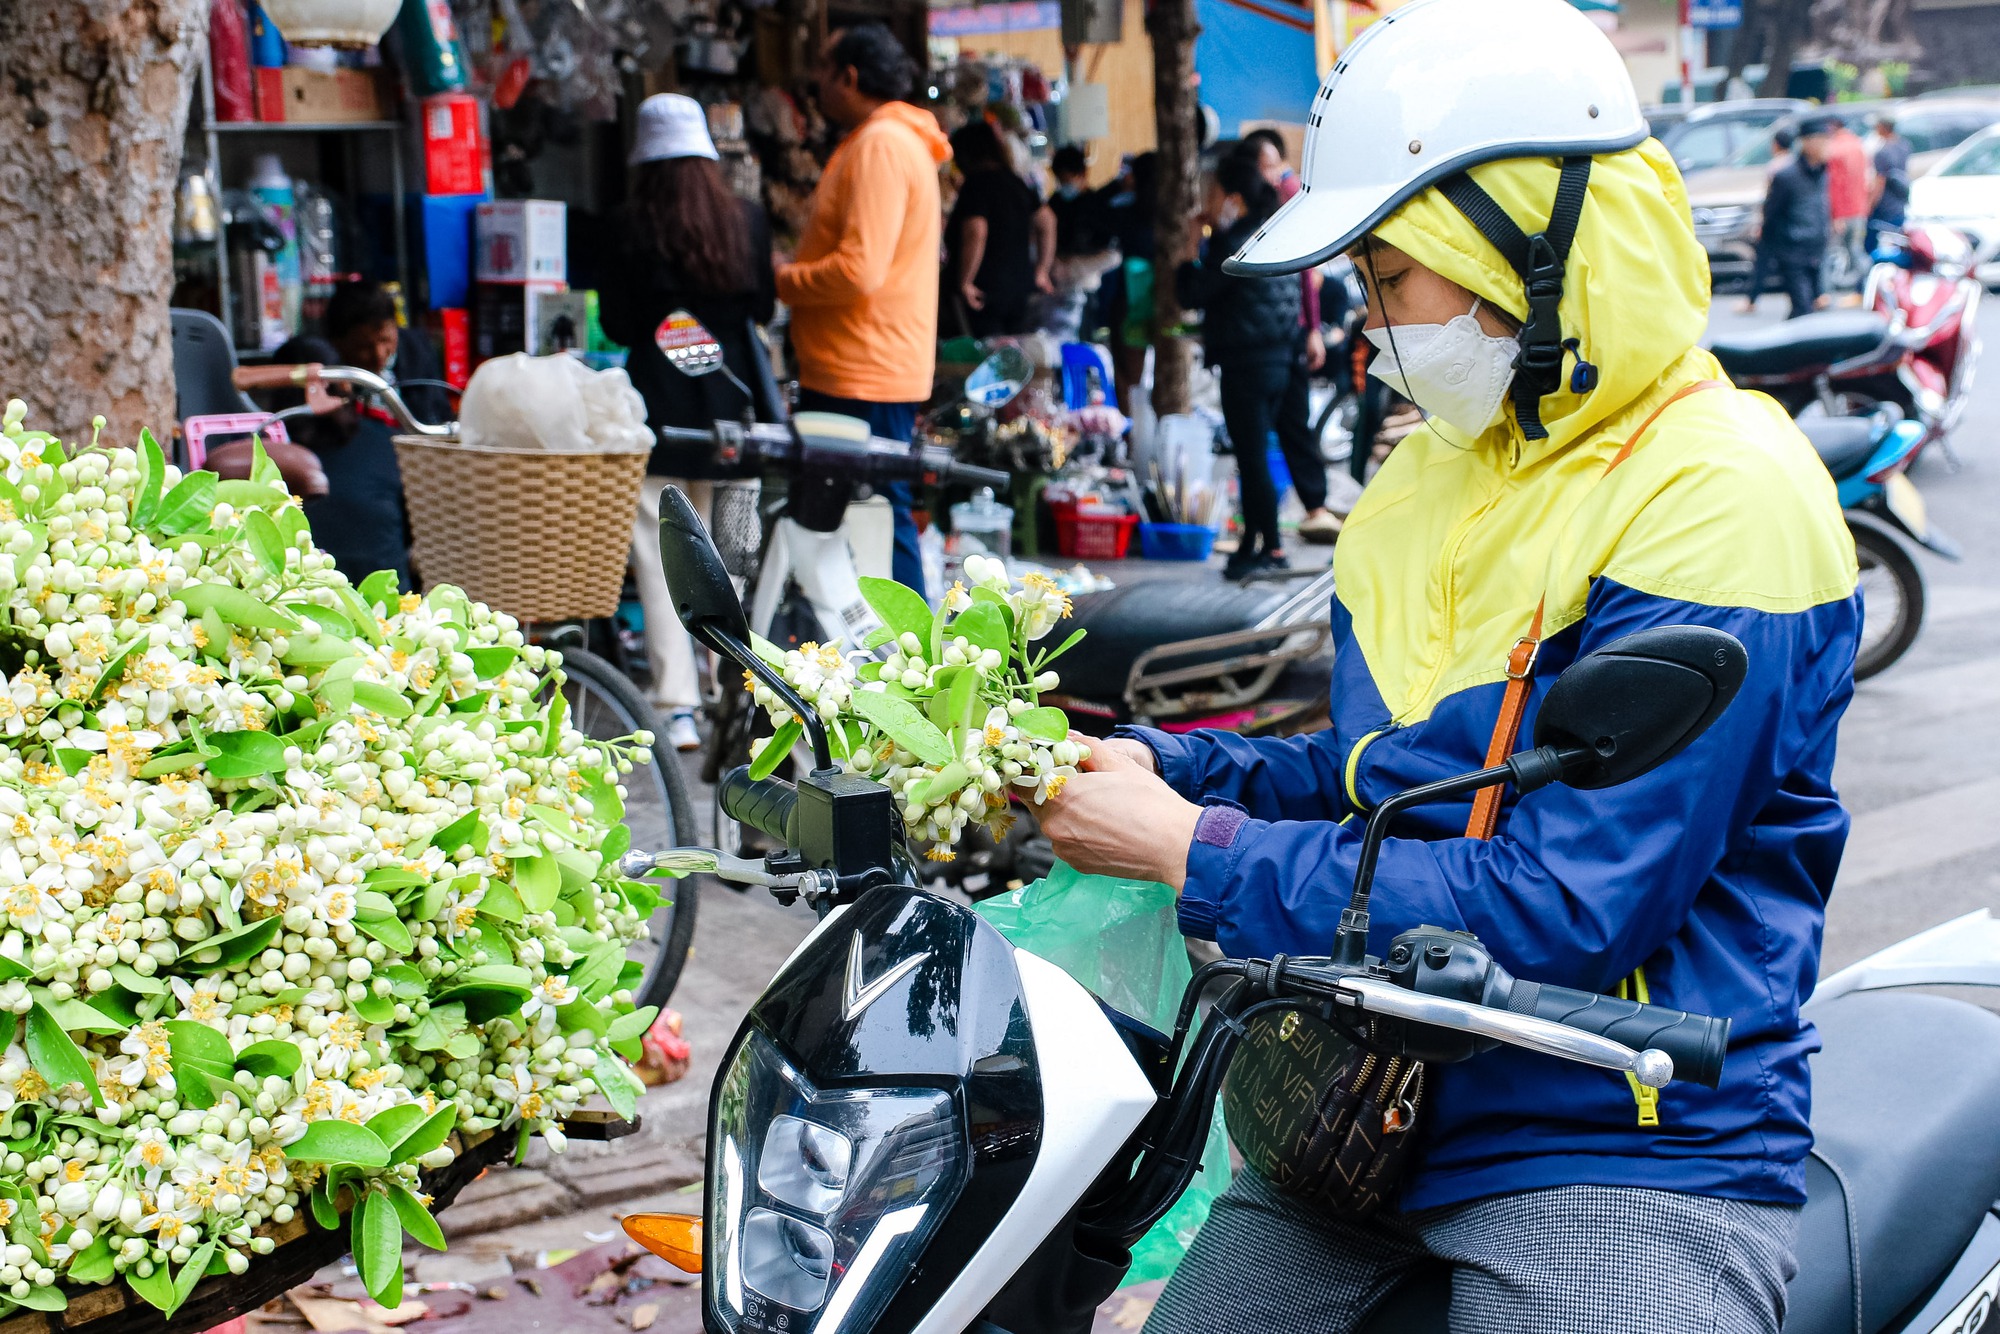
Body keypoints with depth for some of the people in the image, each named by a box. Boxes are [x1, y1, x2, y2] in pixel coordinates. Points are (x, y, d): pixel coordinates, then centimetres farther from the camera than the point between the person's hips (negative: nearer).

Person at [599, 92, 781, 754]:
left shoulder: (630, 225, -8)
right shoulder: (748, 219, 1)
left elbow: (618, 324, -6)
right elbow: (765, 307, 9)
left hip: (660, 403, -3)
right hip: (732, 401, 4)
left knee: (660, 555, 0)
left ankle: (678, 706, -5)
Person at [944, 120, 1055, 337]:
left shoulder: (975, 184, -12)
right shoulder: (1015, 182, 13)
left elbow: (976, 232, -26)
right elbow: (1047, 221, 17)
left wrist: (965, 282, -19)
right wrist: (1041, 270, 20)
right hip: (1020, 290, 8)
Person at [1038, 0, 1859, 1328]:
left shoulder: (1724, 496, -17)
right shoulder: (1430, 476, 12)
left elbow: (1567, 910, -23)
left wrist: (1195, 853, -19)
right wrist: (1156, 769, 0)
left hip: (1632, 1156, -7)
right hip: (1379, 1112, 8)